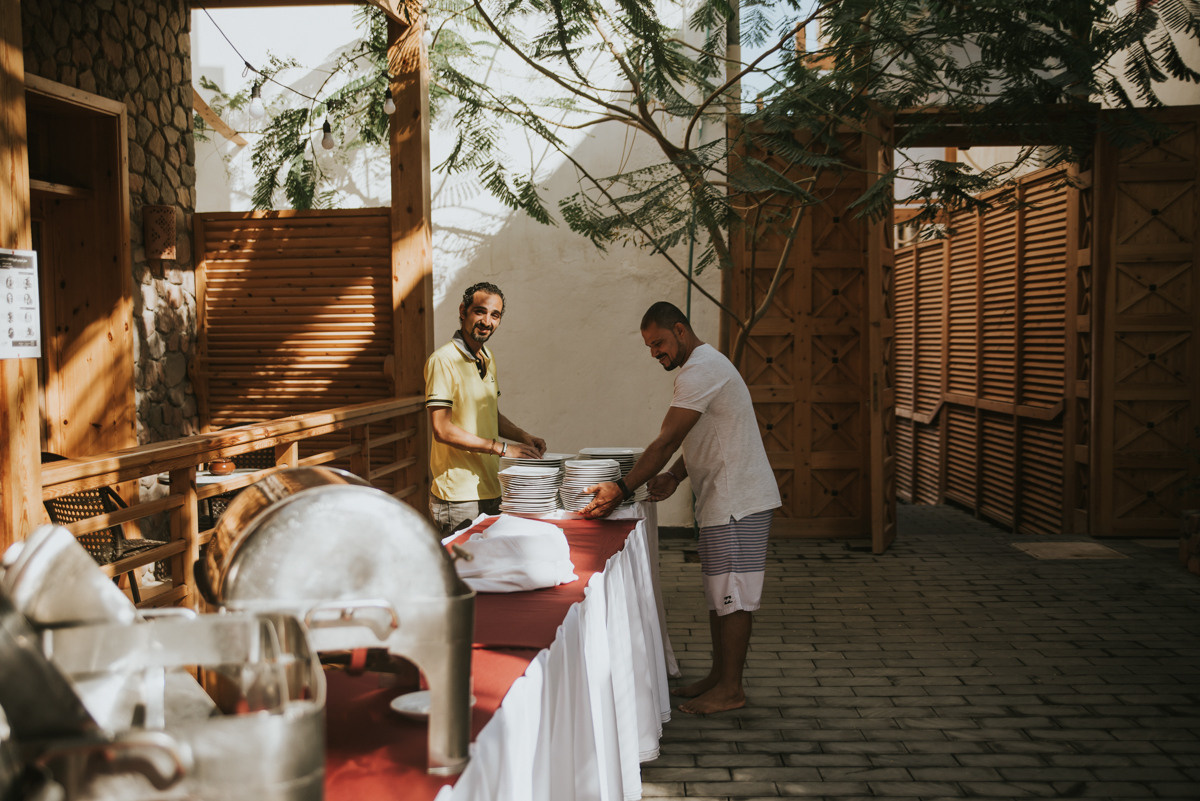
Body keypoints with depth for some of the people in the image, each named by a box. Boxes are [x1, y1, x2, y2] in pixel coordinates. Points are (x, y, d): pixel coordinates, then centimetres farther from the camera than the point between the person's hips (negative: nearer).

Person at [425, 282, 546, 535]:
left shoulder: (487, 358, 13)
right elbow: (442, 429, -19)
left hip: (491, 491, 8)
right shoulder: (443, 360, -14)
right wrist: (501, 447, -18)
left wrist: (523, 436, 5)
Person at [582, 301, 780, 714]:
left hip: (738, 502, -11)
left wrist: (622, 489, -23)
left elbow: (665, 442, -23)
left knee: (731, 595, -4)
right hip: (723, 499, 11)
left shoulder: (701, 371, -18)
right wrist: (673, 476, 6)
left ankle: (731, 688, 4)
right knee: (718, 593, 15)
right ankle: (719, 676, 23)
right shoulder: (706, 364, 17)